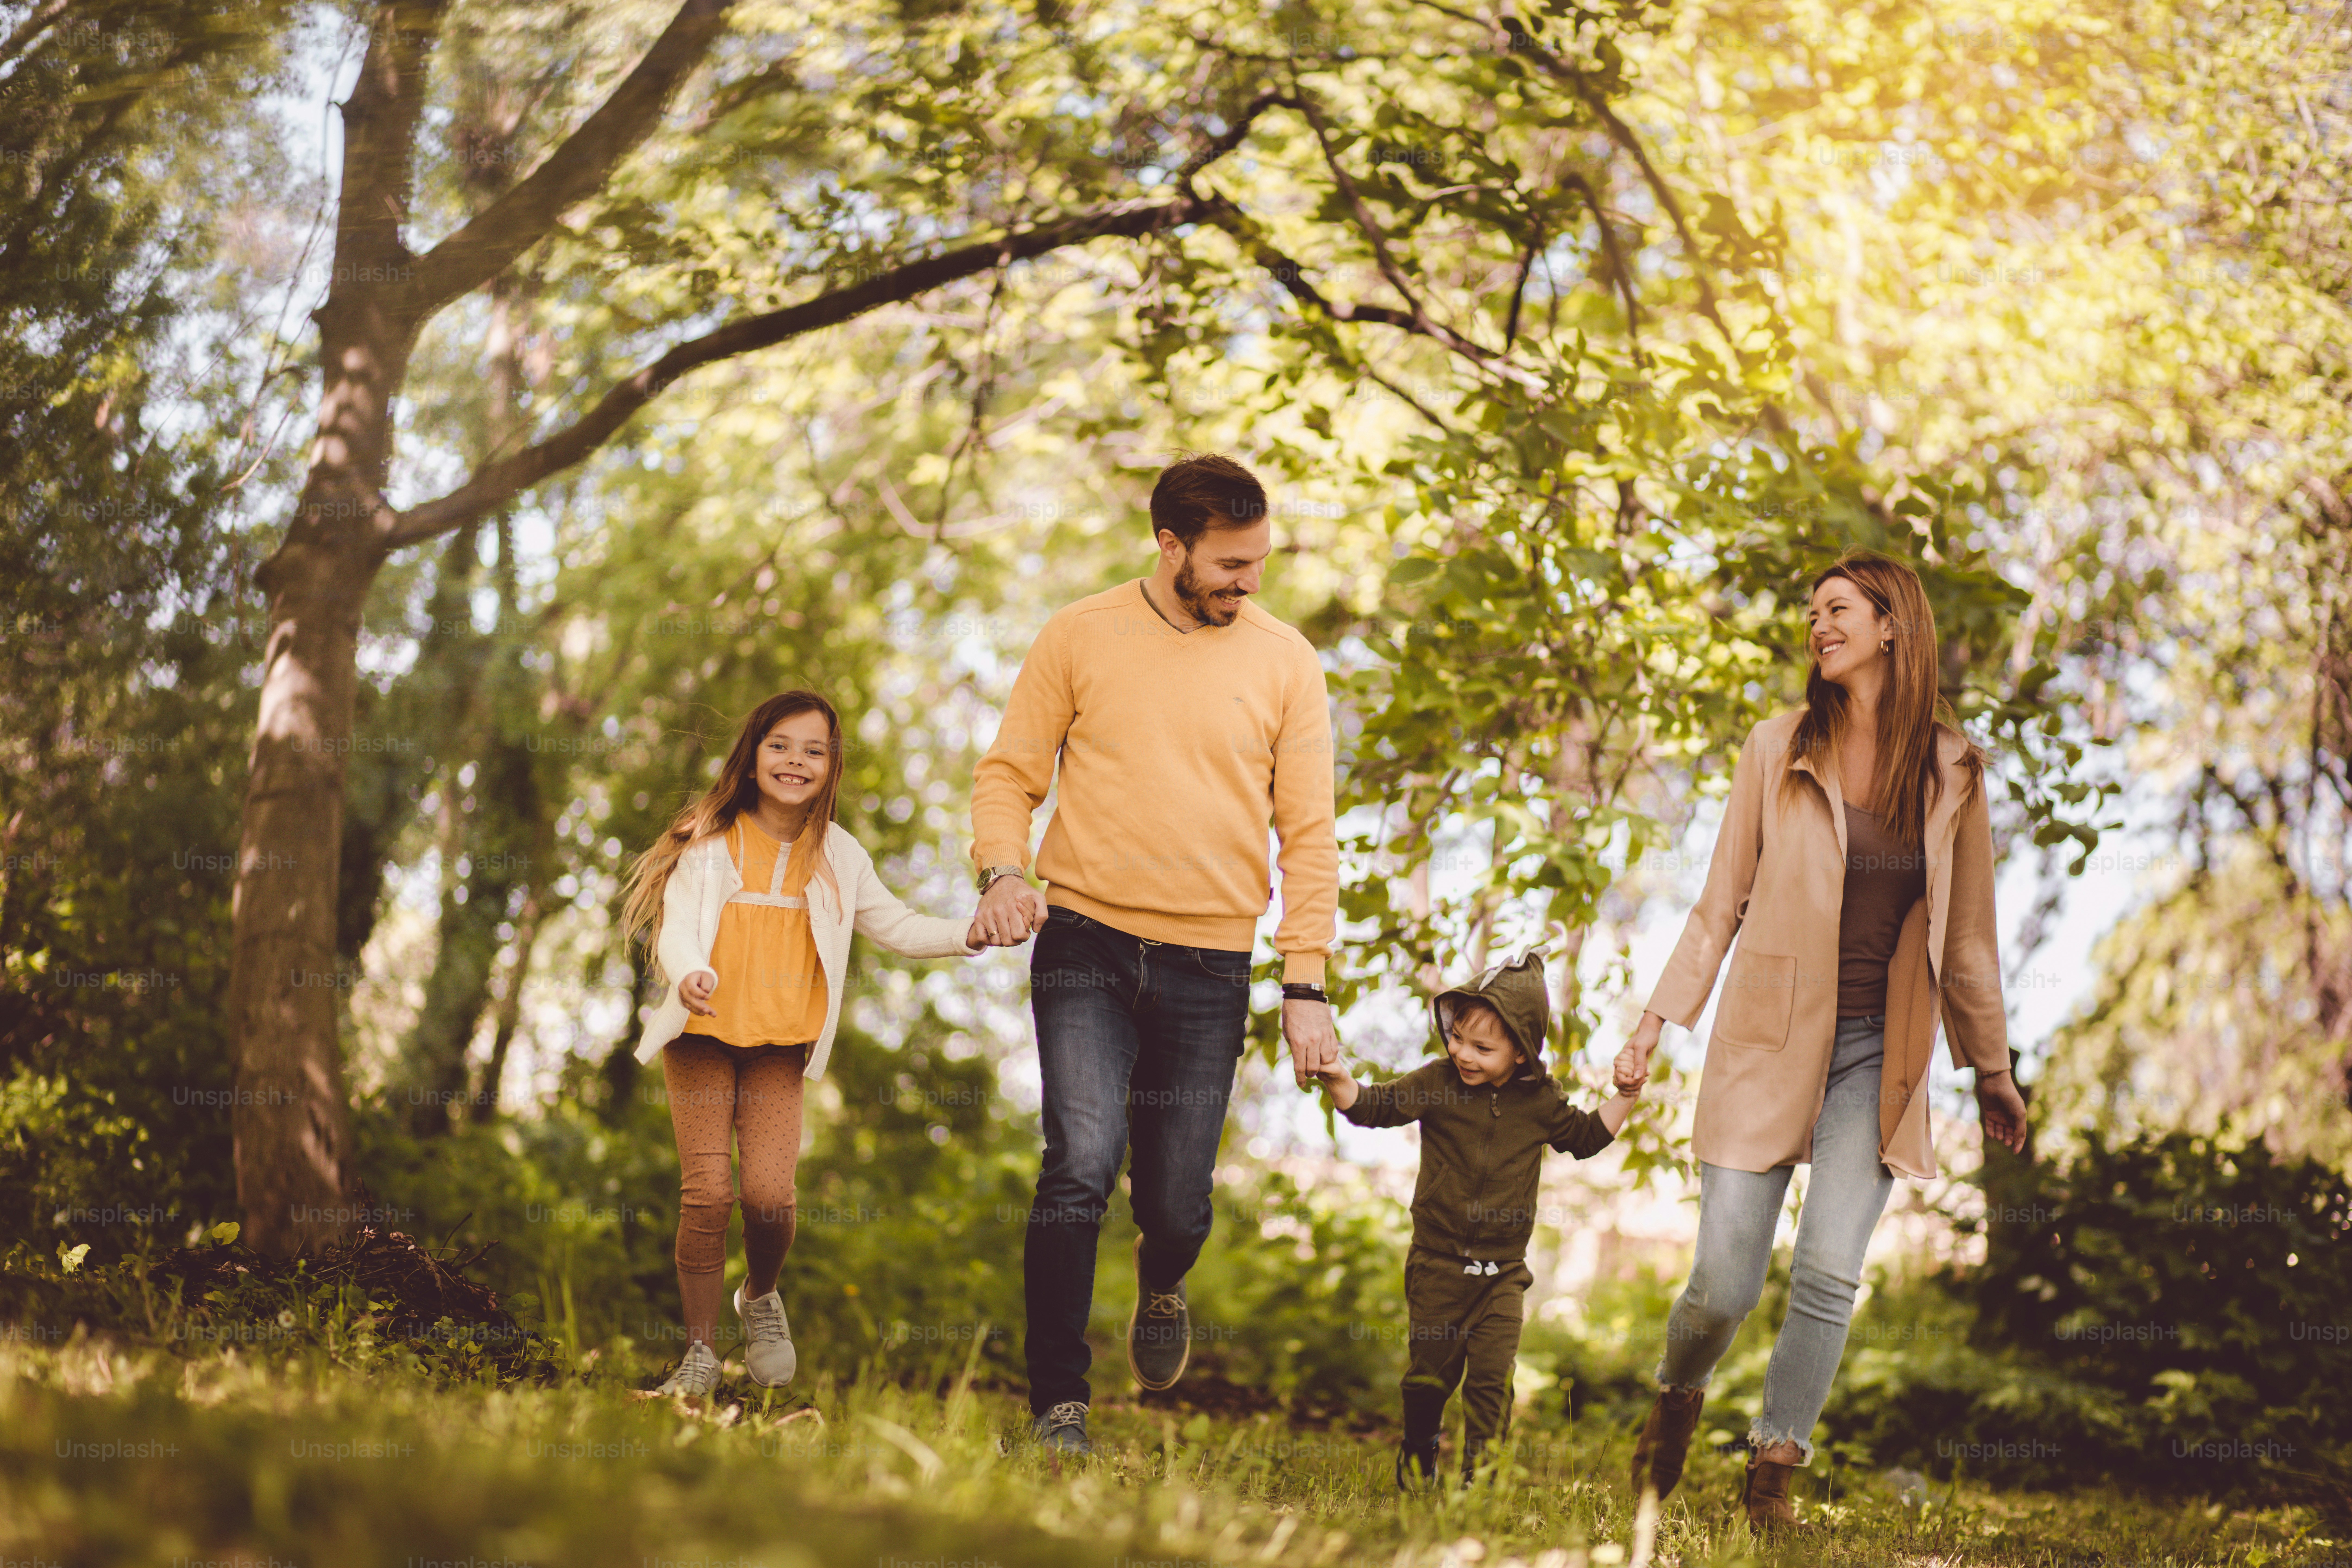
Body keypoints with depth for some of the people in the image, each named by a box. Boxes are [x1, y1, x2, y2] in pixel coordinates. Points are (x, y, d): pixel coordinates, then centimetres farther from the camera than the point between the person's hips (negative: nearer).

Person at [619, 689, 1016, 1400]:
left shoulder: (837, 856, 7)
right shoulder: (711, 841, -2)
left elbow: (896, 927, 12)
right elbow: (677, 928, -11)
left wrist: (967, 935, -5)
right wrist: (689, 975, -33)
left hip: (781, 1046, 2)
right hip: (703, 1034, -2)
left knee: (770, 1193, -11)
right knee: (707, 1192, -9)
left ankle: (761, 1297, 22)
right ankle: (700, 1353, 4)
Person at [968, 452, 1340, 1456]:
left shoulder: (1284, 663, 5)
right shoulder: (1080, 638, 3)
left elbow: (1309, 835, 6)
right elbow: (1008, 774, 7)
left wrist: (1307, 986, 0)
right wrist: (1002, 870, -14)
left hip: (1210, 967, 1)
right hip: (1087, 944, -1)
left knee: (1177, 1206, 4)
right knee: (1082, 1162, -18)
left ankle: (1161, 1289, 42)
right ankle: (1058, 1408, -10)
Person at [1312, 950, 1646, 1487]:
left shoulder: (1540, 1100, -1)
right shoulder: (1437, 1083, -7)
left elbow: (1586, 1137, 16)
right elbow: (1372, 1106, -7)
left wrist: (1625, 1097, 4)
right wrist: (1337, 1079, -26)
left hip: (1503, 1272, 0)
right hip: (1438, 1262, 0)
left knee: (1492, 1377, -7)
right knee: (1429, 1371, 8)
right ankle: (1416, 1471, 30)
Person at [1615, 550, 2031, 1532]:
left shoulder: (1951, 769, 4)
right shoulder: (1777, 752, 0)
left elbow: (1968, 932, 11)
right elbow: (1720, 906, 4)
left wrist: (1991, 1067, 15)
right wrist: (1660, 1017, -2)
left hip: (1878, 1055, 1)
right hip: (1768, 1044, -1)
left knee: (1830, 1273, -12)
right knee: (1724, 1286, -4)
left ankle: (1773, 1470, 5)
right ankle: (1678, 1398, 28)